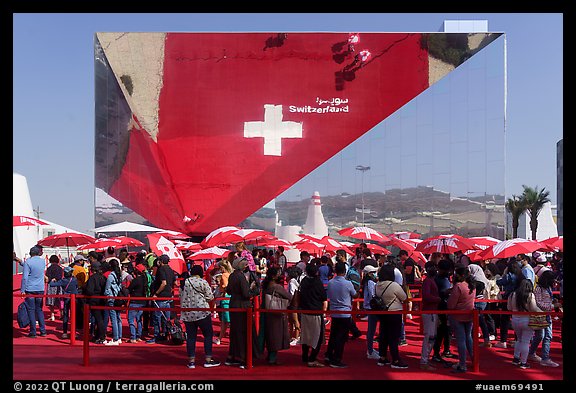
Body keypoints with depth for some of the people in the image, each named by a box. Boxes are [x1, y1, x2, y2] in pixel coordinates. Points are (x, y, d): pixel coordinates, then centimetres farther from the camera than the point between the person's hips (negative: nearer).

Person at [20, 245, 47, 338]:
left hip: (30, 289, -4)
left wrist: (22, 290, -9)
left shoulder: (27, 262, -9)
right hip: (40, 289, 4)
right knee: (39, 310, 12)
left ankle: (33, 332, 1)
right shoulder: (43, 261, 6)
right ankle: (43, 331, 11)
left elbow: (25, 277, -13)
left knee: (31, 310, 1)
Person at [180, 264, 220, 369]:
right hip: (201, 312, -5)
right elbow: (210, 297, -4)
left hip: (187, 314, 5)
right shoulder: (202, 282, -7)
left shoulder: (184, 282, 7)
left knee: (191, 337, 8)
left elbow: (181, 298, 13)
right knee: (208, 335, 5)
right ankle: (208, 360, 5)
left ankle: (191, 361, 9)